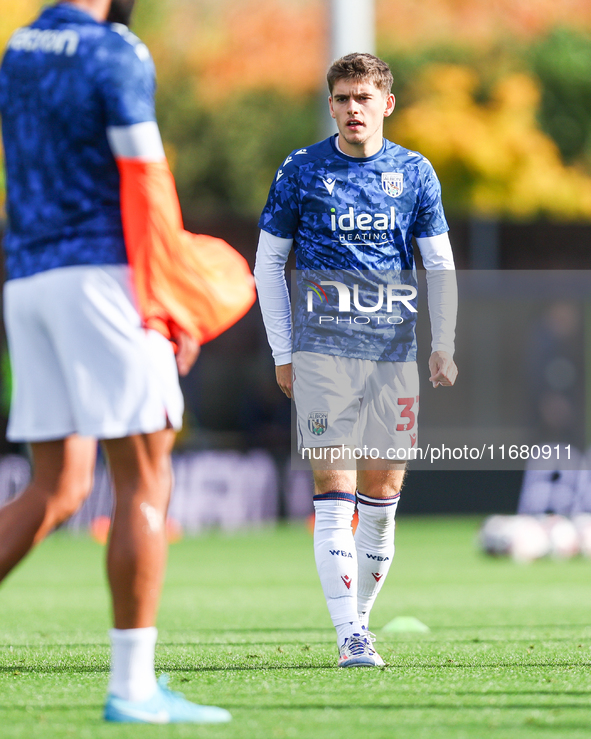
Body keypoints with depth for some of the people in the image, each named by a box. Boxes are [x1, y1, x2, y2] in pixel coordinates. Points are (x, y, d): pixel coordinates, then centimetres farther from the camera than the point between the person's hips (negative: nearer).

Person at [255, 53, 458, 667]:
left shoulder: (415, 173, 8)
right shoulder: (301, 171, 2)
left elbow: (440, 265, 11)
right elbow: (268, 262, 7)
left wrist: (443, 347, 0)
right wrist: (282, 352, 2)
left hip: (393, 351, 3)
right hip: (322, 350, -3)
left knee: (383, 491, 5)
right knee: (334, 489, -11)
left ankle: (362, 612, 20)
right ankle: (351, 637, -15)